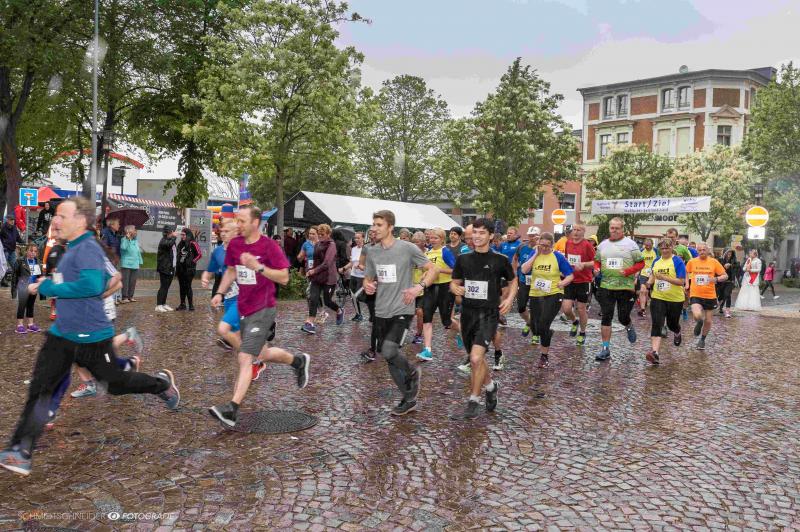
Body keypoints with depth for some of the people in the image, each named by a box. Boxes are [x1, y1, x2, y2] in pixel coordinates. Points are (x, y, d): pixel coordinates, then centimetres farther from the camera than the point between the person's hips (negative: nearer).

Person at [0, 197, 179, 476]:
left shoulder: (88, 248, -19)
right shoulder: (72, 249, 12)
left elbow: (92, 285, -33)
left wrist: (47, 287, -24)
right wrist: (50, 284, 15)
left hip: (91, 337, -9)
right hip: (61, 334, 9)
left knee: (116, 383, 10)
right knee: (38, 389, 0)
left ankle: (162, 383, 36)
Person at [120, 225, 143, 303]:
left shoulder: (136, 240, 15)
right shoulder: (124, 239, -5)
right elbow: (123, 247, -25)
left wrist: (140, 261, 18)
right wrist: (127, 238, -21)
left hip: (135, 264, 7)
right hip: (126, 264, -7)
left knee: (133, 281, 8)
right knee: (125, 281, -6)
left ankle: (130, 296, 16)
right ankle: (124, 297, -3)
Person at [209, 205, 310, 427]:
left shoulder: (270, 246, -13)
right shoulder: (234, 244, 5)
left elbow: (284, 277, -14)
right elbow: (231, 271, 19)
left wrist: (258, 266, -25)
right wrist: (220, 293, 6)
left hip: (262, 310, -7)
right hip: (243, 308, 7)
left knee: (245, 358, -14)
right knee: (261, 354, 20)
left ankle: (232, 409, -12)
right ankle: (298, 361, 43)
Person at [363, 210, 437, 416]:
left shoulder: (407, 248, -9)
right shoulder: (372, 252, 7)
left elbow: (433, 269, -4)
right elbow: (368, 279, 18)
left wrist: (419, 287, -20)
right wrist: (367, 286, -6)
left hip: (402, 311, -6)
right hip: (381, 313, 6)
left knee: (389, 351, -23)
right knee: (389, 360, 9)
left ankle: (411, 372, 10)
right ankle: (409, 399, 27)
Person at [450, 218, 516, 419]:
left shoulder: (500, 260, -3)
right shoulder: (463, 259, 4)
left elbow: (513, 281, 12)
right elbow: (454, 282, 13)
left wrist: (509, 298, -5)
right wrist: (456, 288, -10)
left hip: (488, 314, -4)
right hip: (468, 313, 4)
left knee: (476, 357, -19)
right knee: (476, 358, 17)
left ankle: (473, 400, 0)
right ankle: (490, 386, 45)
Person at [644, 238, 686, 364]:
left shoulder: (678, 261, -10)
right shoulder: (656, 261, 5)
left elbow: (681, 281, -16)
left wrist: (664, 277, -26)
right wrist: (650, 282, -1)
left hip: (675, 299, -2)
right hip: (658, 297, 3)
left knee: (672, 323, 16)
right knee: (656, 324, -14)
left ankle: (678, 334, 54)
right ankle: (654, 352, -24)